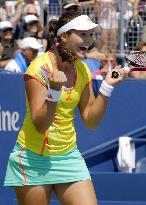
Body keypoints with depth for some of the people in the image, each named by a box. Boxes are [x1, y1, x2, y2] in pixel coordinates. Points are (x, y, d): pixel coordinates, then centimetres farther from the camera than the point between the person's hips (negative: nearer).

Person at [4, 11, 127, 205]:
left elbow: (91, 121, 4)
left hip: (69, 156, 5)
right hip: (34, 158, -5)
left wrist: (107, 86, -5)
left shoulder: (83, 70, 4)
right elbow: (40, 125, -19)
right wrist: (54, 90, -33)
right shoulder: (39, 68, -15)